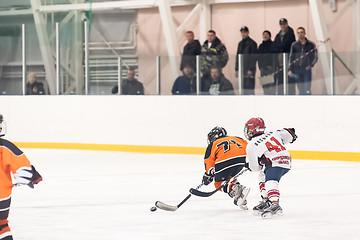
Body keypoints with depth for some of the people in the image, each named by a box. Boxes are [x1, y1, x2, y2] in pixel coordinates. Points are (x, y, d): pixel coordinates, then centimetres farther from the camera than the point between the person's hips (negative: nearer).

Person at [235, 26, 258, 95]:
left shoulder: (252, 43, -5)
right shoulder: (240, 44, 17)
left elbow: (254, 57, -10)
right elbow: (237, 56, 20)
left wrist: (251, 69, -16)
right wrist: (236, 69, 12)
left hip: (249, 70, -7)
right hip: (242, 70, 7)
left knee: (250, 88, -10)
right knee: (243, 88, 5)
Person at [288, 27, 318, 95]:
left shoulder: (311, 45, 4)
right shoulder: (294, 45, 8)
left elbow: (315, 56, 8)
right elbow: (291, 57, 11)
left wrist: (310, 65, -6)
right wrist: (290, 69, 3)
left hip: (307, 70, -2)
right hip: (297, 70, 2)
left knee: (307, 90, -10)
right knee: (301, 91, 4)